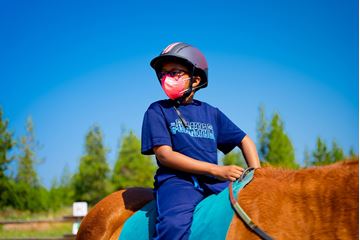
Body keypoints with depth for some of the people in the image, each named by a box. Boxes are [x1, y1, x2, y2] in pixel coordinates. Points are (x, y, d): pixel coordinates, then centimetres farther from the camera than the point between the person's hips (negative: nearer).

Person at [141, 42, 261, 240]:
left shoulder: (211, 112, 19)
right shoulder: (158, 110, 6)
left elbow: (244, 140, 25)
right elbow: (164, 154, -5)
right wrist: (216, 170, -12)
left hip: (214, 182, 5)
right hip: (176, 180, -4)